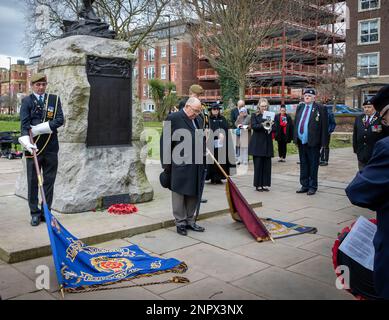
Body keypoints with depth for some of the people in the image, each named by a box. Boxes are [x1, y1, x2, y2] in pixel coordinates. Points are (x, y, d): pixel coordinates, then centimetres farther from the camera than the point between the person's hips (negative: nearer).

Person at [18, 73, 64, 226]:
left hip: (51, 146, 2)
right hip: (34, 146, -2)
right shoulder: (27, 101, 3)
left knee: (49, 181, 7)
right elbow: (24, 123, -8)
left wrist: (39, 128, -12)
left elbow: (60, 120, -2)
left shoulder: (54, 99, 9)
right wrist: (27, 142, -24)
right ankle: (35, 213, 14)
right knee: (33, 181, 4)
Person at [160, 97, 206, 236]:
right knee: (179, 194, 3)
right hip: (180, 166, -7)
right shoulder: (173, 118, -8)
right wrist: (167, 165, -9)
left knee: (194, 194, 12)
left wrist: (202, 161, 15)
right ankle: (180, 222, 14)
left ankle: (190, 220, 25)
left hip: (196, 166, 7)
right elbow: (165, 142, -9)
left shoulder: (199, 120, 14)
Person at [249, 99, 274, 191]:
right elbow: (253, 126, -10)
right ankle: (258, 185, 5)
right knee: (258, 164, -2)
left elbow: (274, 127, 8)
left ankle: (265, 184, 10)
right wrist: (262, 125, -25)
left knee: (267, 164, 2)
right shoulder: (255, 116, 5)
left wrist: (270, 128, -14)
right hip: (257, 143, -3)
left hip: (268, 143, 3)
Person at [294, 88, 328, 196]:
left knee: (313, 165, 3)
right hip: (301, 141, 6)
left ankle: (312, 187, 13)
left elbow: (324, 126, -9)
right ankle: (304, 185, 23)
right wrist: (295, 137, 9)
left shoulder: (320, 109, -6)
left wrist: (323, 142, -12)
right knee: (303, 164, 13)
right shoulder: (300, 107, 12)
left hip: (313, 142, -6)